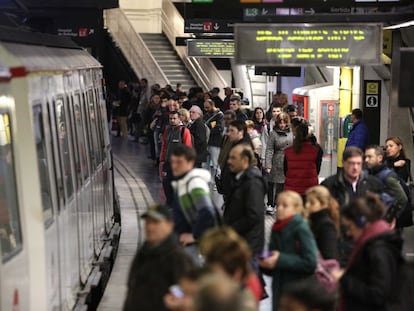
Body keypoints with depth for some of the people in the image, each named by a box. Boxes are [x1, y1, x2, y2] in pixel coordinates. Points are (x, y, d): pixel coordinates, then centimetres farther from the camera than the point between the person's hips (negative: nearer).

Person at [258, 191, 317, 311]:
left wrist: (280, 260, -22)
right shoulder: (276, 228, 7)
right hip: (279, 289, 6)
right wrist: (267, 262, -7)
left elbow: (310, 262, -19)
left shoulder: (301, 228, -13)